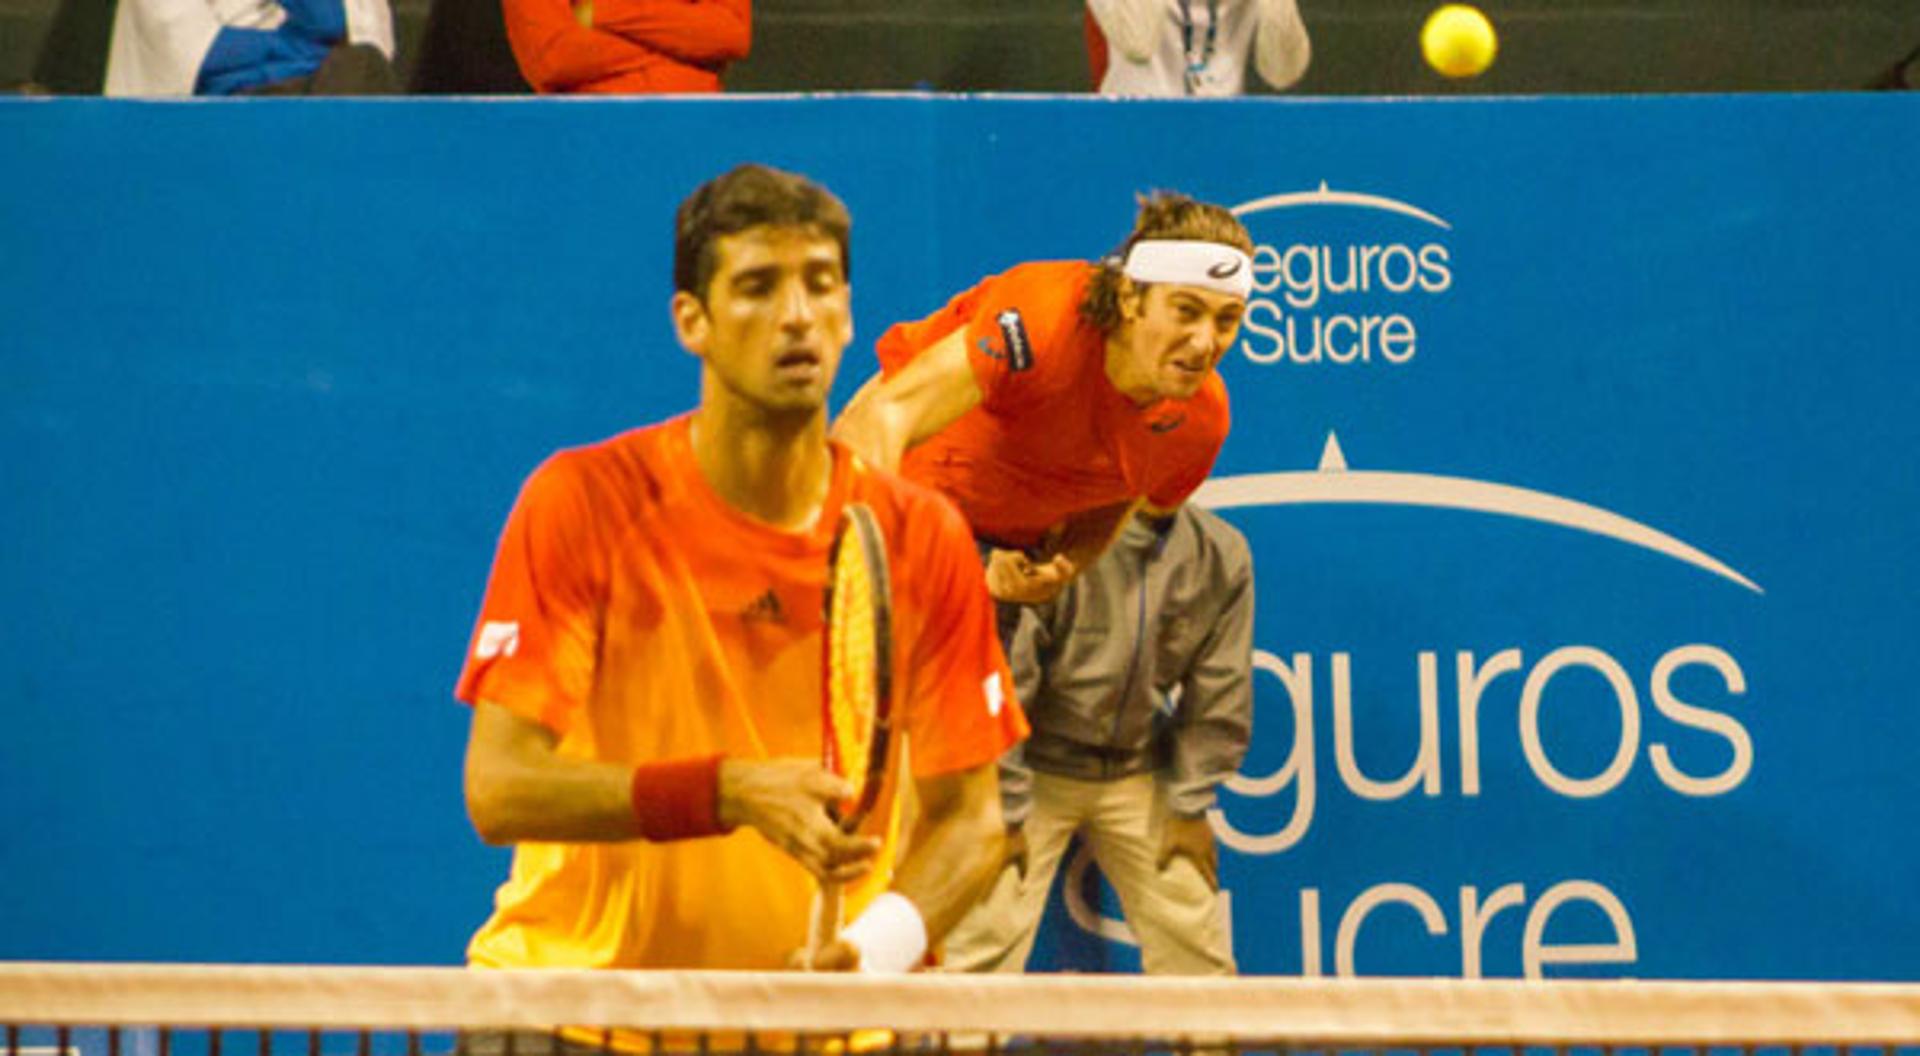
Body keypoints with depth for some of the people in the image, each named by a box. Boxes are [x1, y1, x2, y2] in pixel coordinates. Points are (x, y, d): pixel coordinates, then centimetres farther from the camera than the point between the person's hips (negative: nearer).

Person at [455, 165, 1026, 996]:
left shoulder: (920, 539, -1)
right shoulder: (583, 503, -8)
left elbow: (967, 813, 3)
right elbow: (499, 789, -14)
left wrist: (885, 936, -17)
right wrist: (732, 793, -25)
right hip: (574, 996, -2)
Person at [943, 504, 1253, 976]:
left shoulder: (1222, 554, -5)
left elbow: (1221, 693, 4)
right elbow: (1003, 685, -17)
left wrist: (1190, 809, 2)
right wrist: (1006, 810, -15)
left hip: (1138, 775, 4)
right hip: (1038, 768, -4)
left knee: (1195, 945, 3)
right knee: (988, 936, -10)